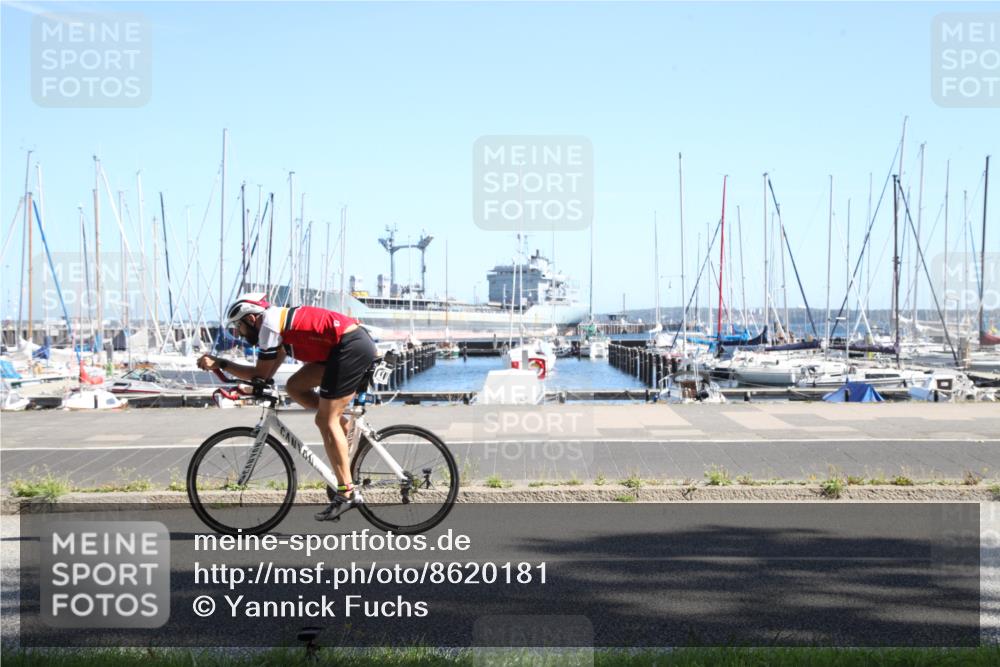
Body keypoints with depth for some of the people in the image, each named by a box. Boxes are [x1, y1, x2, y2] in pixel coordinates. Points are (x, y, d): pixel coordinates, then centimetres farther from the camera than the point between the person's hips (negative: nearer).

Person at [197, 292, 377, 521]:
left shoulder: (269, 324, -7)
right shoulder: (278, 320, 21)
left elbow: (261, 374, -4)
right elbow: (268, 373, 20)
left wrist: (219, 364, 1)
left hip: (352, 347, -10)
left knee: (325, 421, -6)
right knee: (294, 387, 11)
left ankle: (346, 493, -5)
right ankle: (346, 428, 12)